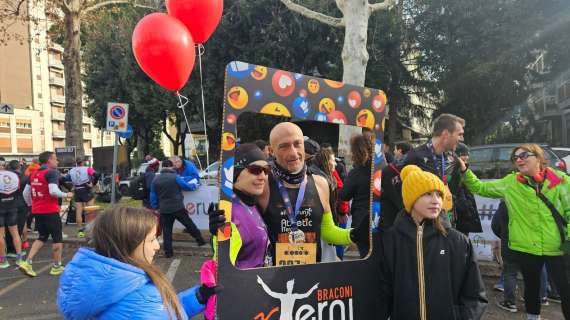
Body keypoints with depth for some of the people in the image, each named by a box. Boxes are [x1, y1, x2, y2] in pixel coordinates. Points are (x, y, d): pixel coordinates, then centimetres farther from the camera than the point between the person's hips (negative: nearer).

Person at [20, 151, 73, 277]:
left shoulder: (34, 174, 11)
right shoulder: (52, 172, -12)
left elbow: (26, 193, 14)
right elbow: (53, 191, -24)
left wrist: (31, 205, 24)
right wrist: (66, 195, -9)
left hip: (37, 211, 7)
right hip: (50, 211, -7)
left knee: (42, 237, 19)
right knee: (58, 238, 6)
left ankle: (27, 263, 8)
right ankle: (57, 266, 12)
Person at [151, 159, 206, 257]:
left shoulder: (155, 180, 6)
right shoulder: (175, 177, -7)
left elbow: (153, 197, 9)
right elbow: (188, 186, 3)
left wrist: (155, 207, 20)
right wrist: (195, 185, 23)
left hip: (164, 210, 3)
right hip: (178, 208, -3)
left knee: (166, 231, 10)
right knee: (189, 224, 12)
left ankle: (168, 252, 11)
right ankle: (200, 240, 20)